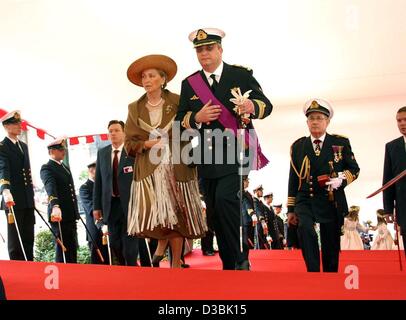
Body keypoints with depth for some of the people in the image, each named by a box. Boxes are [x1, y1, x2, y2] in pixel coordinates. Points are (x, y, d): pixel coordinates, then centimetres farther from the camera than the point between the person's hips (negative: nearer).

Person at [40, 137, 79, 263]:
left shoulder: (65, 168, 20)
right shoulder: (47, 168, -7)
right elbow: (51, 188, -26)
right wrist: (55, 206, -42)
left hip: (71, 215, 8)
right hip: (59, 215, -8)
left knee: (72, 248, 11)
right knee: (62, 248, -5)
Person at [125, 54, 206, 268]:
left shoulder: (177, 102, 4)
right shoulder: (135, 108, 11)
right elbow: (130, 143, 8)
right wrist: (147, 144, -9)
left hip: (176, 166, -1)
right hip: (149, 168, 2)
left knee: (176, 213, 1)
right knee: (151, 212, -10)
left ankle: (176, 263, 12)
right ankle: (162, 243, 21)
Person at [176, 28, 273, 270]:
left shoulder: (242, 74, 5)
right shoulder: (189, 84, 12)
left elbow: (266, 105, 2)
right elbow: (181, 119, 11)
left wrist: (252, 107, -20)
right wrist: (197, 117, -11)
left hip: (237, 152, -3)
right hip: (208, 157, 4)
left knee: (225, 198, -22)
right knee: (215, 213, 5)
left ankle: (242, 259, -4)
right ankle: (229, 267, 19)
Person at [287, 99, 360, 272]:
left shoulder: (341, 143, 4)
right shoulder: (297, 146, 7)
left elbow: (354, 169, 9)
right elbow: (293, 178, 10)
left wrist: (342, 179, -14)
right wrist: (291, 209, 7)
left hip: (332, 202, 0)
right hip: (305, 200, 0)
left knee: (331, 246, 7)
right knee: (305, 229, -29)